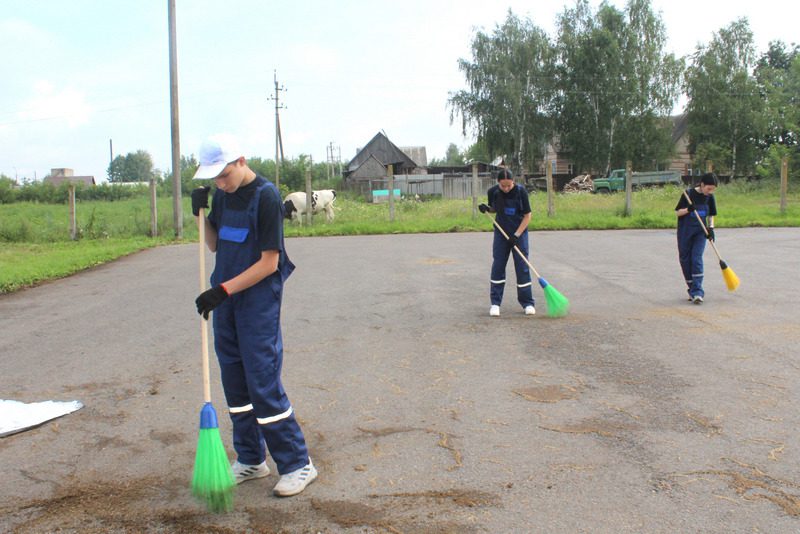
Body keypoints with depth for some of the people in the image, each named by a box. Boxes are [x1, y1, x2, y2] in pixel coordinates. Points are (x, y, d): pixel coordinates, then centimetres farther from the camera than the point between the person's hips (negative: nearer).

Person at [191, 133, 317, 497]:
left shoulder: (266, 196, -15)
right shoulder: (222, 195, 9)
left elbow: (269, 263, -16)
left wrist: (223, 290, -19)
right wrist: (201, 215, 0)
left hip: (258, 302, -7)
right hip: (225, 299, 8)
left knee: (264, 385, -7)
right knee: (235, 382, 12)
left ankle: (297, 464, 6)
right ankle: (251, 460, 26)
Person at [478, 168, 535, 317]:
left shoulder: (521, 191, -18)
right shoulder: (493, 192, -11)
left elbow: (527, 216, -11)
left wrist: (517, 235, -17)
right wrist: (486, 208, -14)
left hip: (519, 233, -2)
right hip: (501, 233, 2)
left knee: (522, 267, -1)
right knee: (497, 266, 0)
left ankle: (527, 303, 9)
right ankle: (495, 302, 8)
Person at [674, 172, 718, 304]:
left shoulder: (710, 197, 0)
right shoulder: (688, 193, -10)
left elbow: (711, 215, 11)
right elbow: (677, 212, -5)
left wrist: (711, 228, -5)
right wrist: (688, 209, -24)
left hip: (701, 232, 1)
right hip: (685, 232, -1)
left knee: (697, 259, -11)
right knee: (685, 259, 4)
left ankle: (697, 292, -14)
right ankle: (692, 289, 18)